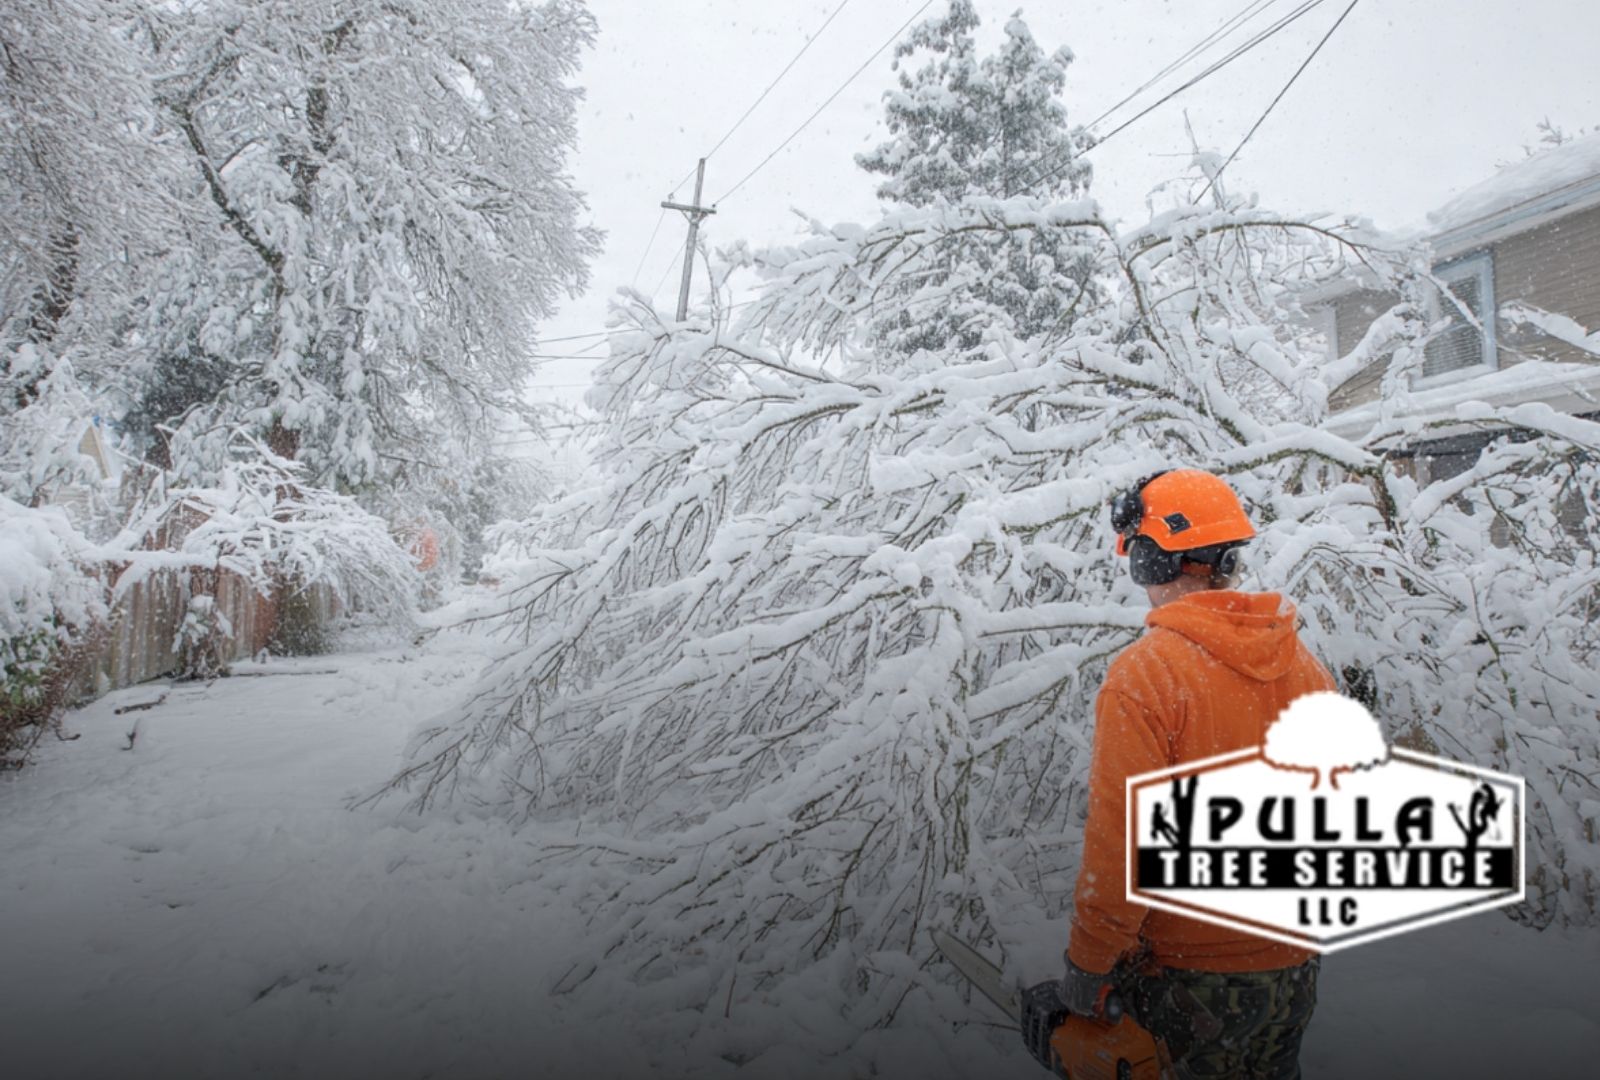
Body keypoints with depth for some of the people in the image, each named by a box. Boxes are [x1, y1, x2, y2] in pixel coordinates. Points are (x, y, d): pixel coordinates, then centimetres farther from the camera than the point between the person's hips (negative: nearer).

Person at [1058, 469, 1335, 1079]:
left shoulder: (1144, 675, -22)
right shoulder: (1307, 668, -2)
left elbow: (1121, 839, -22)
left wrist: (1088, 965, -11)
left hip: (1189, 973, -5)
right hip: (1294, 970, 6)